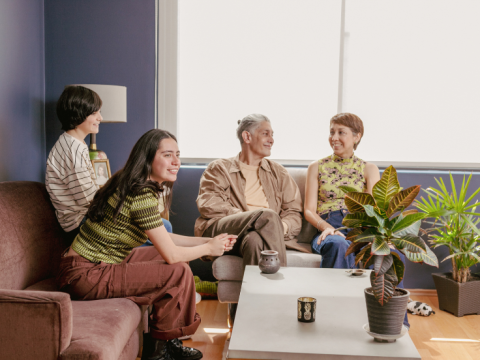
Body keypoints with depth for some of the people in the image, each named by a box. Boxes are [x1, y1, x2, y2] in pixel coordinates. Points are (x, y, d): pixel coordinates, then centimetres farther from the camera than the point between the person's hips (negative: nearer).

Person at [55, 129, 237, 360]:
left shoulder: (135, 185, 8)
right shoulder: (141, 194, -23)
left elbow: (161, 238, 15)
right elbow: (171, 254, -21)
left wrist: (207, 241, 10)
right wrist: (208, 249, -3)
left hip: (100, 262, 10)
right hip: (85, 275, -10)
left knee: (176, 257, 14)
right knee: (179, 272, -14)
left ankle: (166, 340, 19)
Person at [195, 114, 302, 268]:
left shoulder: (278, 172, 29)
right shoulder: (219, 168, 18)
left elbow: (294, 212, 20)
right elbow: (207, 204, 0)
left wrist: (282, 227, -5)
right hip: (221, 230, -2)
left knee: (254, 239, -37)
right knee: (267, 215, -32)